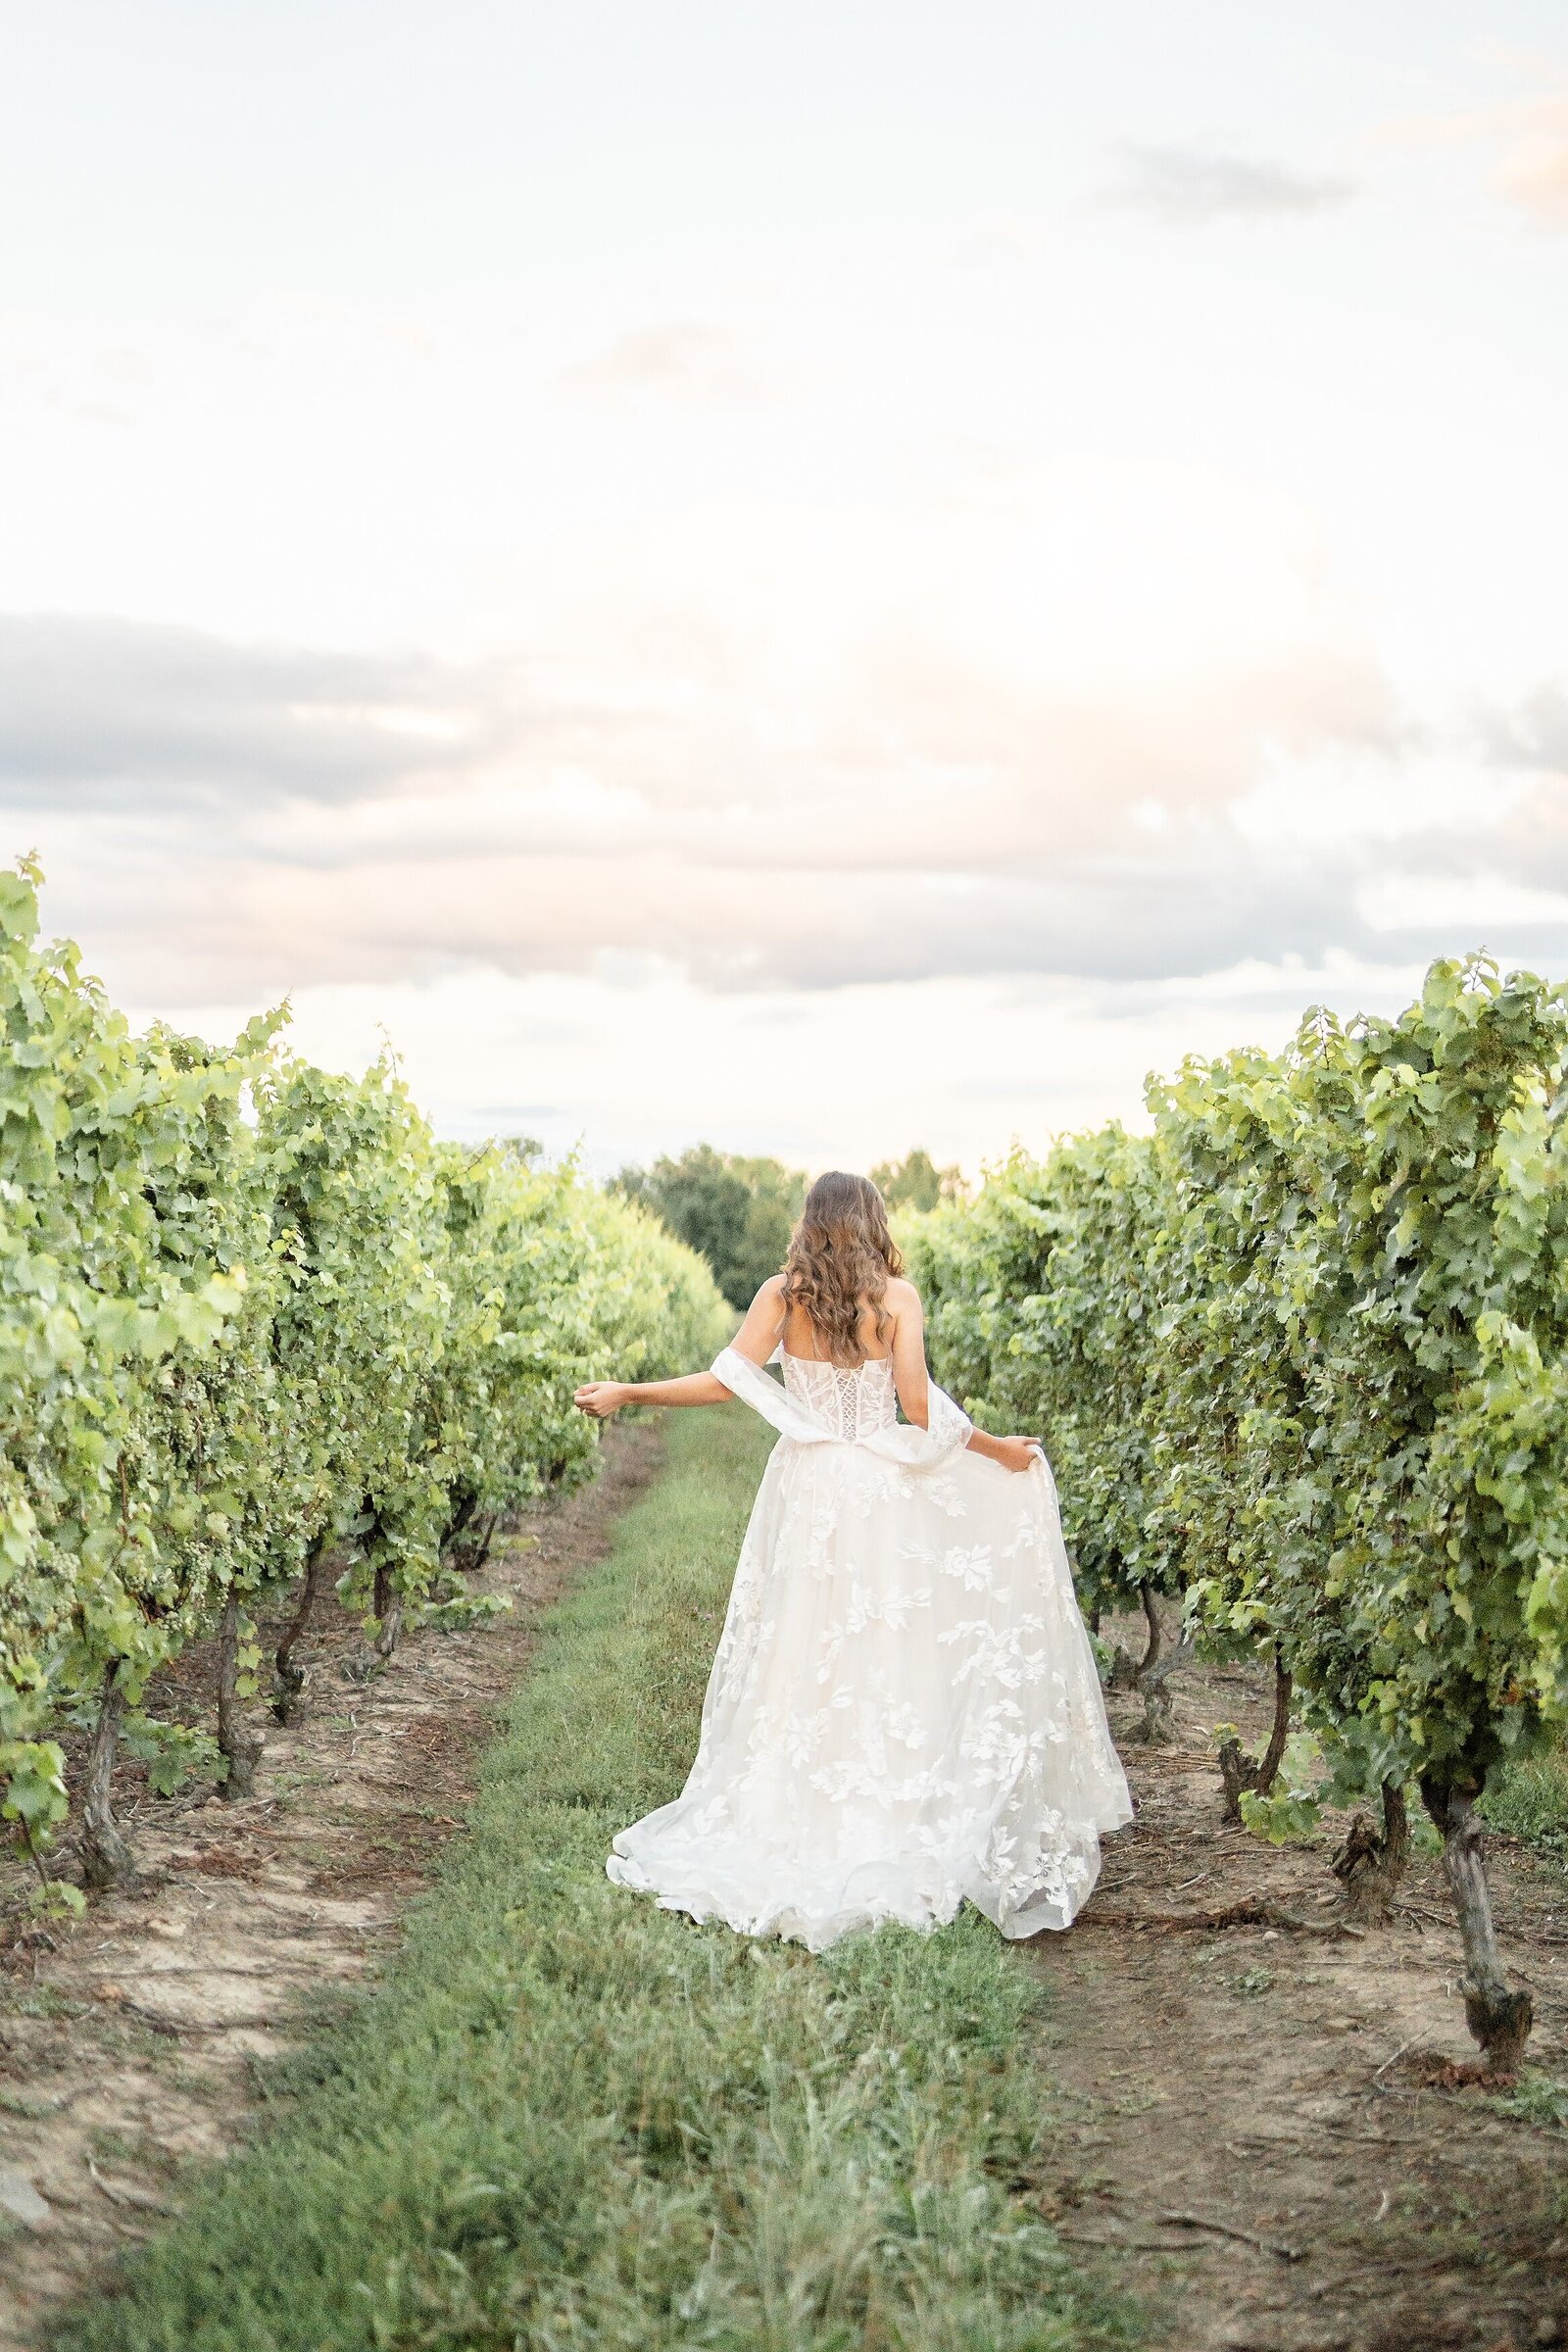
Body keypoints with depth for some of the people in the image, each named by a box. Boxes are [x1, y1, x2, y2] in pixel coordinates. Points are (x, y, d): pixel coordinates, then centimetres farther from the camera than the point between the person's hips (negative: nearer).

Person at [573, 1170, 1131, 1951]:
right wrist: (997, 1450, 4)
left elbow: (726, 1382, -6)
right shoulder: (895, 1297, -4)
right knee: (886, 1661, 4)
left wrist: (626, 1393, 3)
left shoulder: (781, 1294, -1)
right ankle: (888, 1834, 5)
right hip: (881, 1495, -1)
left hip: (803, 1492, 1)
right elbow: (921, 1408, -9)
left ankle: (785, 1827, 11)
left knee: (796, 1661, 8)